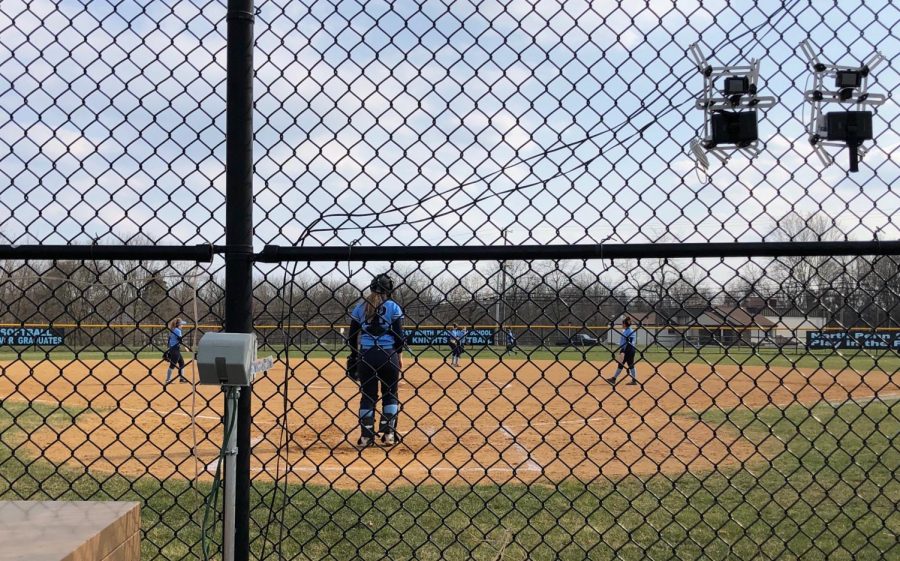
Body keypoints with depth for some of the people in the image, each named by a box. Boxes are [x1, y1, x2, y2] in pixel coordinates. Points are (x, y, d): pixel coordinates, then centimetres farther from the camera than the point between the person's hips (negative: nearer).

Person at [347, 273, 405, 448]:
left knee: (367, 394, 7)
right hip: (388, 355, -2)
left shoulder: (360, 307, 7)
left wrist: (354, 357, 14)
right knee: (390, 393, 9)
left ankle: (366, 436, 5)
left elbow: (353, 334, 7)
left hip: (366, 355, 2)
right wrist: (399, 356, 5)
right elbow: (399, 335, -5)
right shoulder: (393, 307, 0)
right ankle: (388, 433, 4)